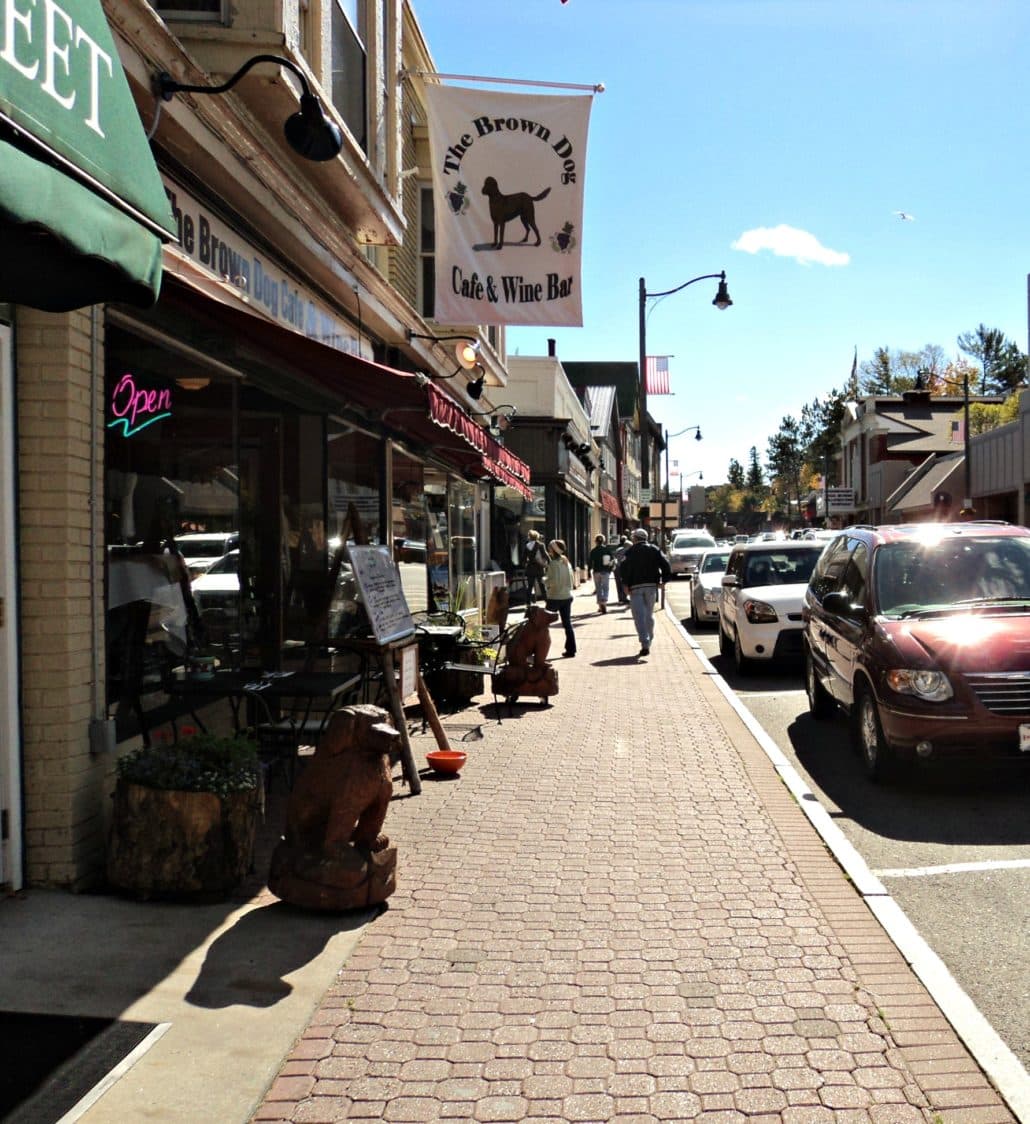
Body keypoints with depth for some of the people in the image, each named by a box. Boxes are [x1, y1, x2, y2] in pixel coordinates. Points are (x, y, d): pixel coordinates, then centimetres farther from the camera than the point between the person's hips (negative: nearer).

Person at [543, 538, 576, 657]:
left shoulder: (554, 563, -15)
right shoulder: (567, 562, 8)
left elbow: (553, 581, -20)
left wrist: (544, 580, -3)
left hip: (555, 597, -7)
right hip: (567, 596, 7)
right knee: (567, 623, 10)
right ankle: (571, 650, 10)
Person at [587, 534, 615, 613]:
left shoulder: (593, 551, -5)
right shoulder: (607, 549, -1)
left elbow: (590, 563, -4)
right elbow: (612, 560, 3)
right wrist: (610, 570, 14)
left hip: (596, 572, 0)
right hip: (606, 572, 0)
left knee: (598, 589, 9)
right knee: (605, 588, 4)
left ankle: (600, 606, 9)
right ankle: (604, 603, -18)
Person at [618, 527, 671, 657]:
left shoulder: (631, 551, 2)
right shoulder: (654, 550, 9)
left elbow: (624, 567, -11)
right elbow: (666, 565, 0)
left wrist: (625, 584, -7)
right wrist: (664, 579, 6)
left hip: (636, 587, -3)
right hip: (651, 585, 3)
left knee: (639, 616, -4)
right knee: (649, 614, 15)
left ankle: (645, 643, -17)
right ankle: (648, 642, 19)